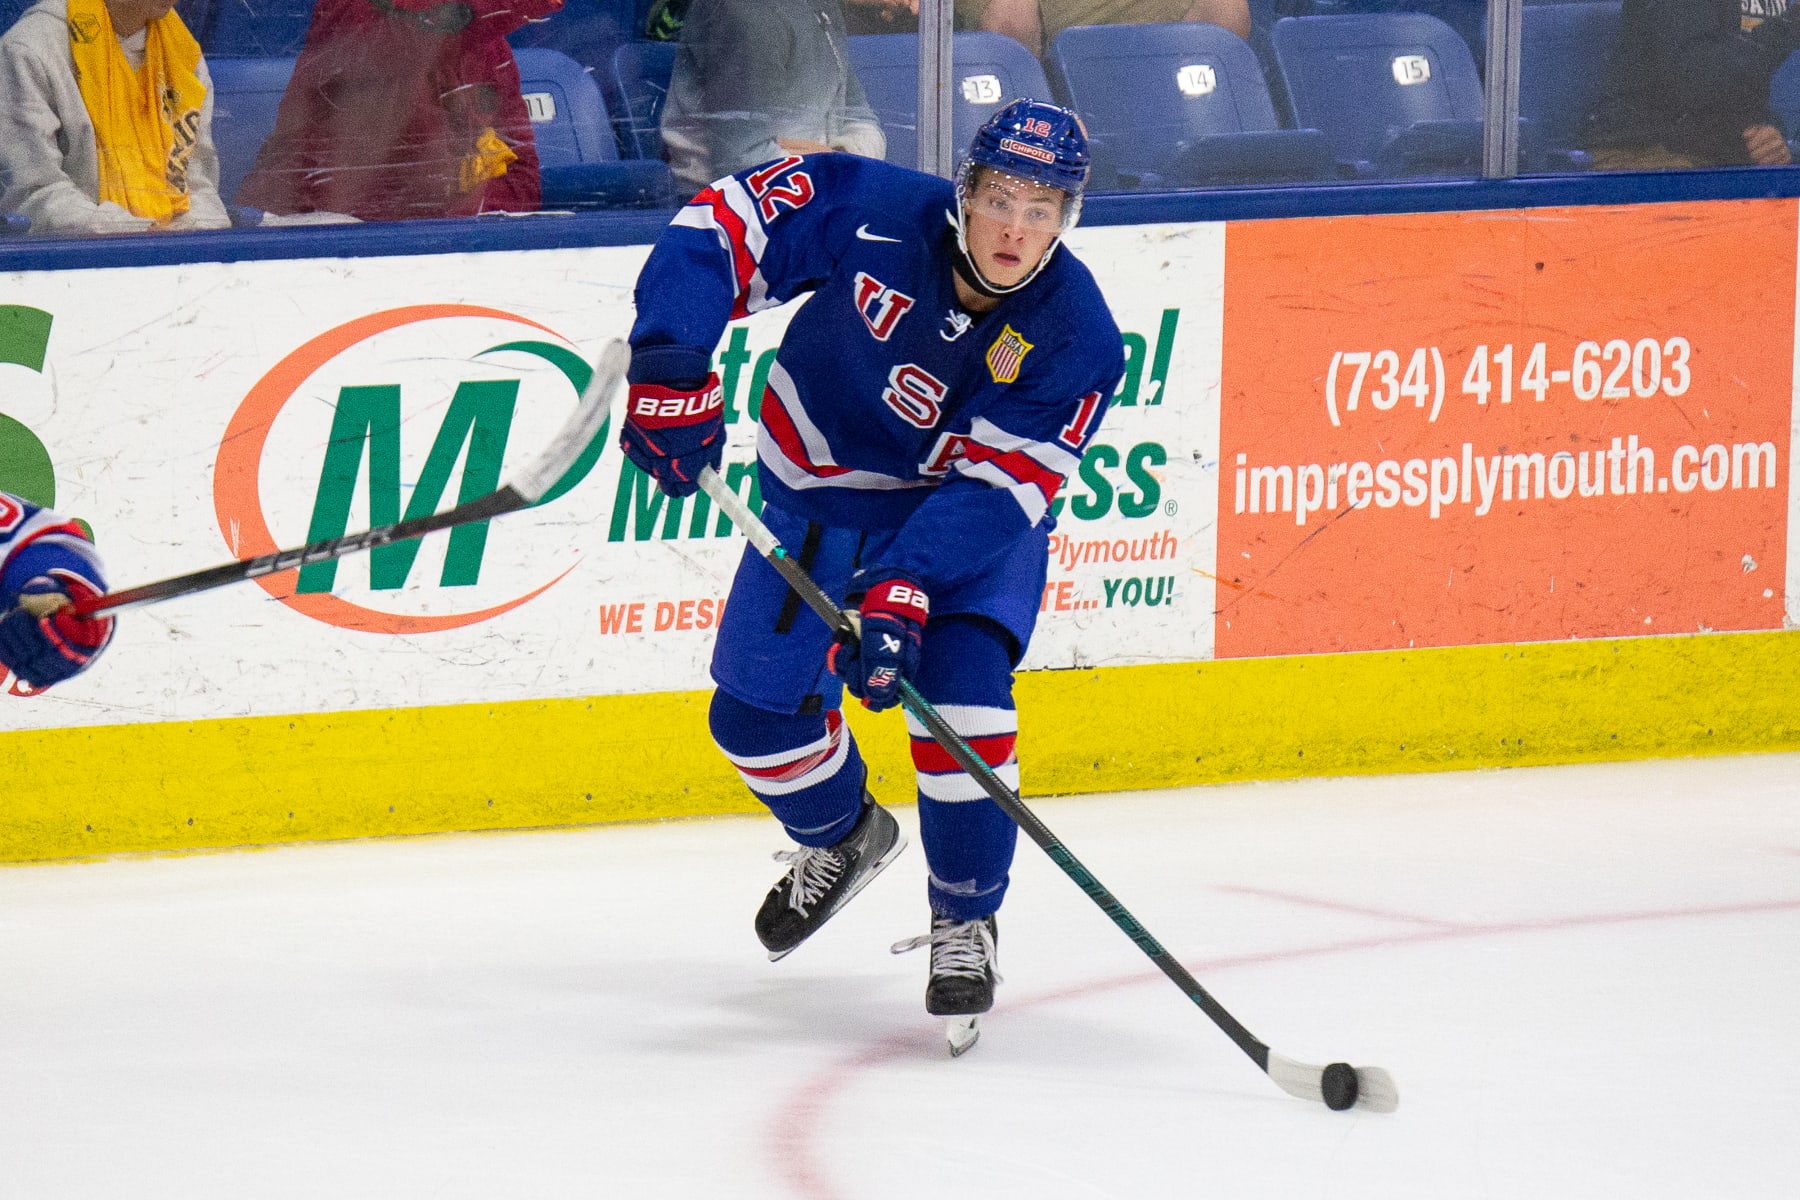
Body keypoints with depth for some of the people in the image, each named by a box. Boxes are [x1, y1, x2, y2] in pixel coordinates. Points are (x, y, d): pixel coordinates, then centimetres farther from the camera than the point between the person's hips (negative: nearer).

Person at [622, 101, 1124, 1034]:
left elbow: (992, 492, -30)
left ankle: (965, 922, -2)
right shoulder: (870, 214, -26)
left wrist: (902, 592, -42)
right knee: (757, 714, 2)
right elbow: (720, 226, -22)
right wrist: (670, 363, -36)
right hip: (819, 494, 2)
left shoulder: (1075, 339, -26)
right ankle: (842, 836, 37)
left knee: (958, 695, -24)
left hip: (972, 515, -2)